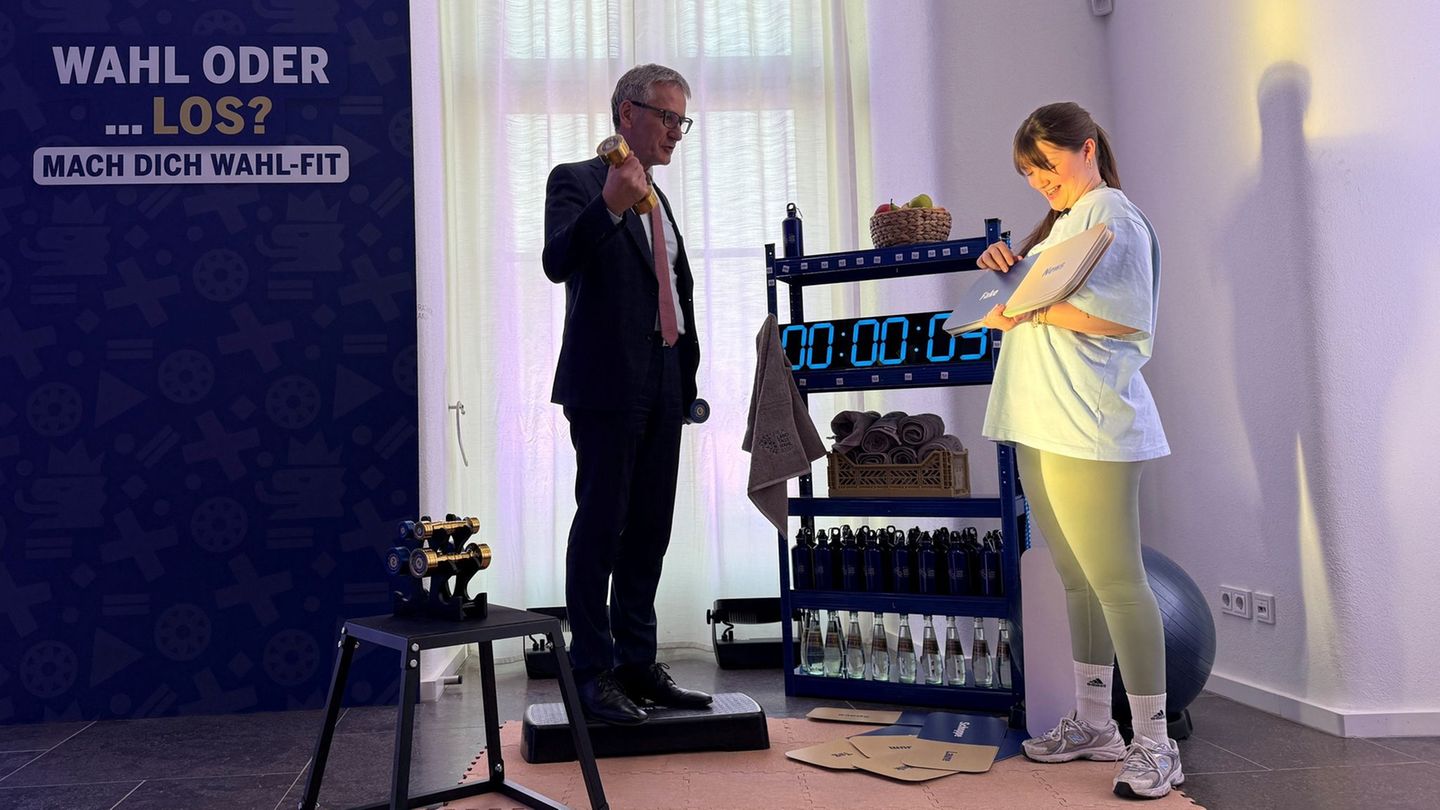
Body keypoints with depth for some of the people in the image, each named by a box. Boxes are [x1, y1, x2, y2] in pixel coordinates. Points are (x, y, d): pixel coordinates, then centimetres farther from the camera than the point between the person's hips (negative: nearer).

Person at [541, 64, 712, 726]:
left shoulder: (656, 199, 22)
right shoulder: (576, 180, -3)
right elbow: (558, 261, -20)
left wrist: (687, 374, 19)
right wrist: (610, 205, -35)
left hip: (663, 385, 8)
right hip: (606, 381, -8)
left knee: (650, 528, 9)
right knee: (600, 524, -5)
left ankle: (637, 663, 18)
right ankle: (592, 672, 3)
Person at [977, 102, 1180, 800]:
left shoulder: (1110, 213, -3)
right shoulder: (1060, 221, 25)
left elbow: (1125, 320, -16)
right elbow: (1026, 300, 30)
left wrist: (1031, 309, -14)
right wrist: (1002, 265, 12)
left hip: (1090, 428, -9)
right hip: (1043, 426, 9)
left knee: (1116, 581, -8)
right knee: (1076, 579, 10)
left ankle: (1154, 743, -2)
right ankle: (1093, 723, 18)